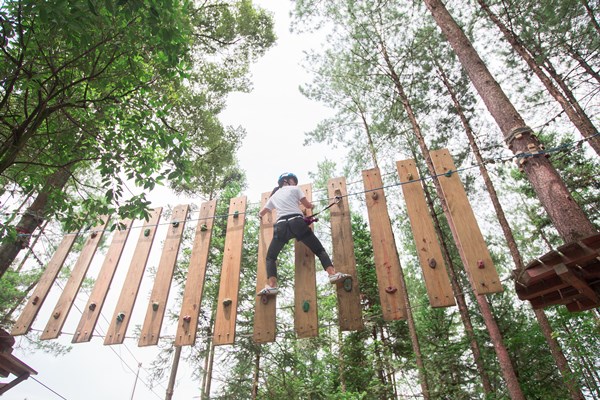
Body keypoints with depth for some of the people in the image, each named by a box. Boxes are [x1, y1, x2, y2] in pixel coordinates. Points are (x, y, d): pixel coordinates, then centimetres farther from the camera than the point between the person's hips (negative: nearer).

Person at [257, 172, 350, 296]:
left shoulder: (273, 196, 26)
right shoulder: (294, 189, 15)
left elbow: (261, 213, 36)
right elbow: (308, 205, 18)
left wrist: (260, 215, 62)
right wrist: (311, 205, 43)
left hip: (281, 226, 2)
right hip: (297, 223, -2)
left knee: (270, 257, 14)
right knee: (320, 250, 6)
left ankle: (271, 286, -5)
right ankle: (333, 274, -13)